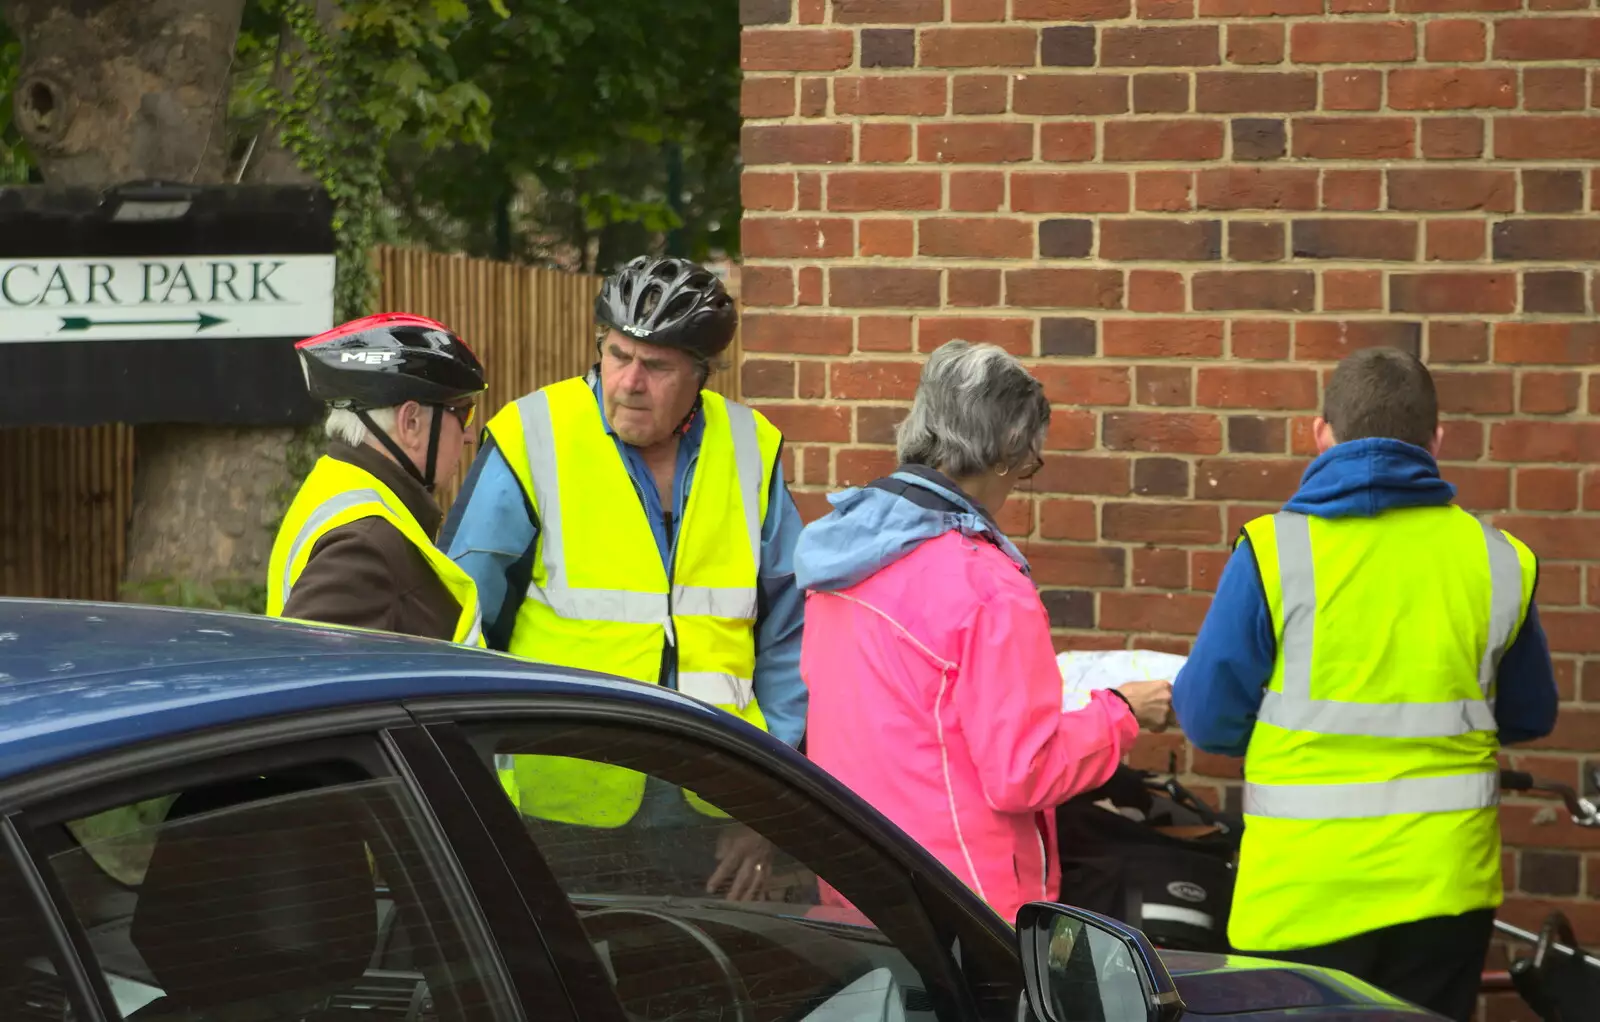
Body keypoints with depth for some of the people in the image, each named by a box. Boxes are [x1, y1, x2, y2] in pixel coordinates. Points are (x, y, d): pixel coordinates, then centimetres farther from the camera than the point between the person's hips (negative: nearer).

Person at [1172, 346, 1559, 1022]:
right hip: (1447, 886, 3)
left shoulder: (1275, 552, -10)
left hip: (1307, 893, -3)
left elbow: (1208, 717, -7)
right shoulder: (1496, 560, 0)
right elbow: (1530, 718, 13)